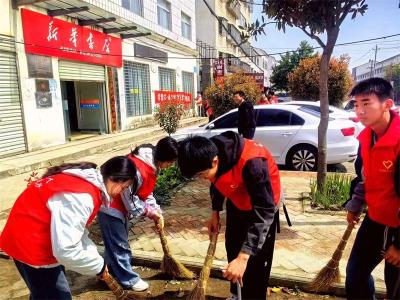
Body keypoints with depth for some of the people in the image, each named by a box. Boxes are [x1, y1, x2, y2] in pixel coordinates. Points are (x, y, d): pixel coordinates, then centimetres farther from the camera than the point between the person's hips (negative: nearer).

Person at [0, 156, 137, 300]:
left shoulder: (86, 182, -1)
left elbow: (73, 230, 8)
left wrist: (97, 260, 2)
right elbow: (66, 251, -33)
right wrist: (99, 265, -17)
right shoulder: (81, 196, -32)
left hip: (40, 237, 9)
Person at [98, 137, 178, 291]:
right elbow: (130, 199, -28)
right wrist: (150, 212, -17)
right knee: (119, 245, 5)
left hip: (120, 206, 10)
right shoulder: (138, 167, -34)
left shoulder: (152, 163, -3)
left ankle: (113, 272, 40)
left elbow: (146, 191, 7)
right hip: (111, 207, -10)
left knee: (116, 243, 23)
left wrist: (156, 211, -1)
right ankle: (128, 279, 20)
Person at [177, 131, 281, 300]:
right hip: (236, 203, 6)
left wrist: (243, 257, -44)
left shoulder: (251, 163, -42)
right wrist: (215, 212, 3)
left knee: (256, 261, -2)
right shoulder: (211, 154, -21)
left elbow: (264, 212, -41)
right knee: (232, 248, 16)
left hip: (264, 204, -6)